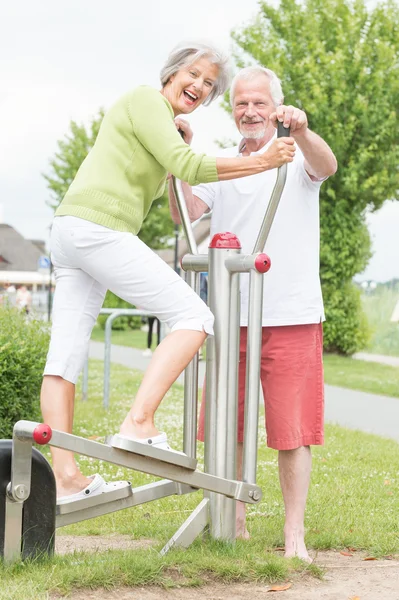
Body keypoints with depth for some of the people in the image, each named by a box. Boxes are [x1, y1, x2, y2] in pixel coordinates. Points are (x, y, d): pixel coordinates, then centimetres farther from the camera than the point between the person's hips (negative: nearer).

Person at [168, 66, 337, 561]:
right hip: (231, 313, 4)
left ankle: (294, 536, 5)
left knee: (292, 428, -1)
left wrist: (301, 132, -42)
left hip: (290, 315, -4)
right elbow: (187, 213, -1)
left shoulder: (295, 154, 2)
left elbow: (326, 166, -21)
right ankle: (234, 526, 19)